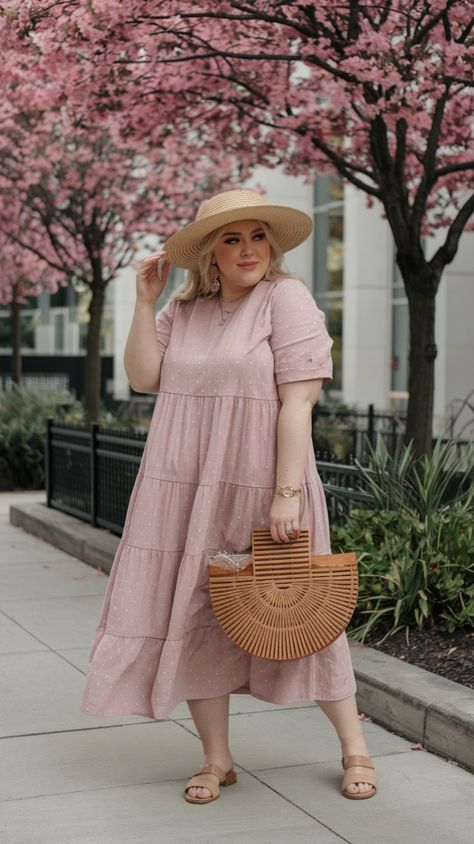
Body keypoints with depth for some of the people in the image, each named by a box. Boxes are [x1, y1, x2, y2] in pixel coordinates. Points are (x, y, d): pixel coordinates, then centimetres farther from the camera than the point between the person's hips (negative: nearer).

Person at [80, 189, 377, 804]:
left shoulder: (286, 298, -7)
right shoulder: (184, 309, 10)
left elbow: (297, 401, -13)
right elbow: (144, 377, 4)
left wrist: (287, 493, -19)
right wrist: (145, 301, -2)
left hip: (258, 486, -5)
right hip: (186, 488, 5)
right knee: (194, 615, 5)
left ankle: (353, 746, 21)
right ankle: (216, 759, 19)